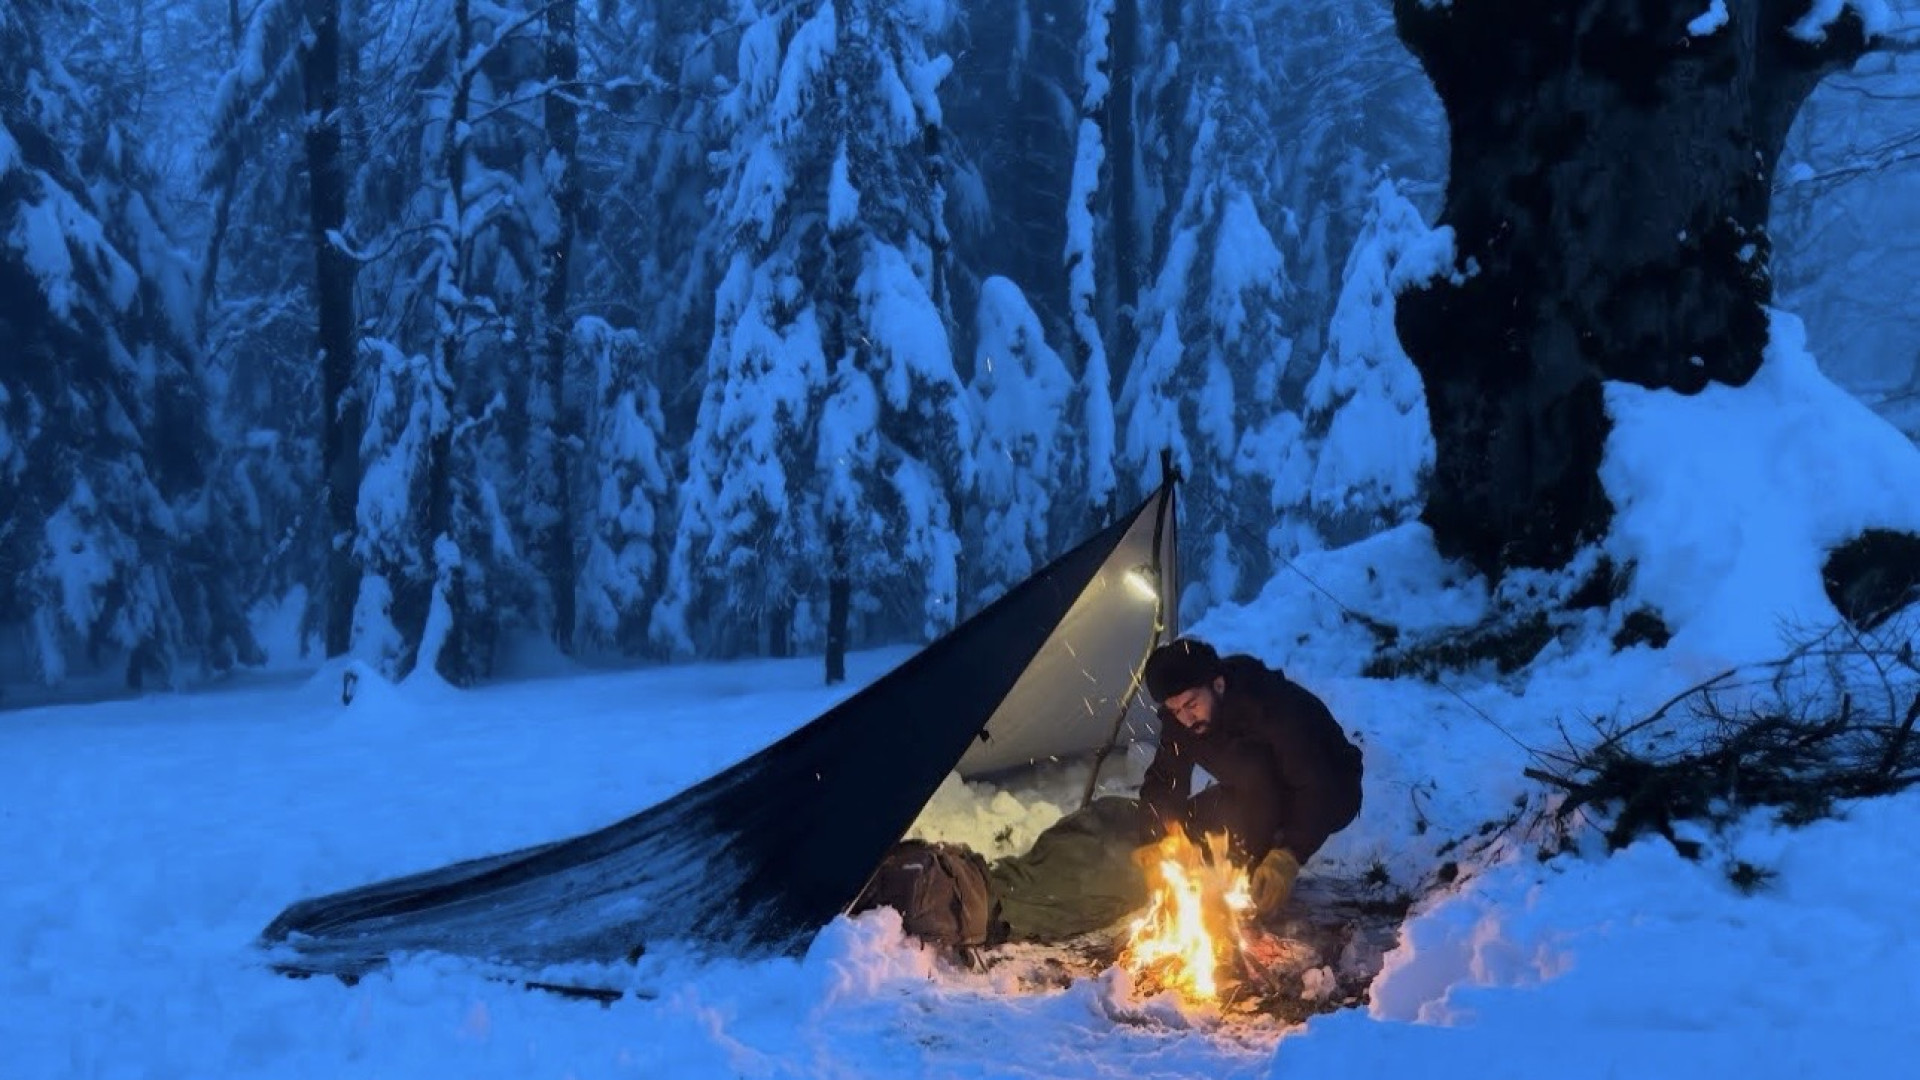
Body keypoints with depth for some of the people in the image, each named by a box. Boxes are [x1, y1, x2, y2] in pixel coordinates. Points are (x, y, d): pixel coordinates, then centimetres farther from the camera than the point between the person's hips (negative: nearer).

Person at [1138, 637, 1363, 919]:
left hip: (1330, 795, -6)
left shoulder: (1270, 704, -35)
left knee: (1251, 767, -36)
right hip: (1259, 799, 6)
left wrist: (1287, 858, -51)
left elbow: (1319, 790, -39)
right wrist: (1173, 824, -32)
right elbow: (1161, 780, -11)